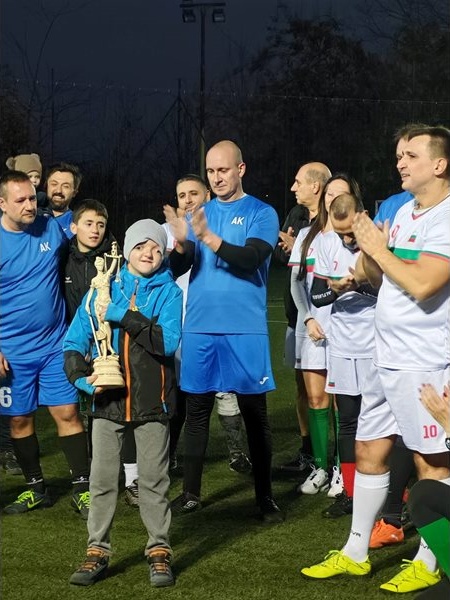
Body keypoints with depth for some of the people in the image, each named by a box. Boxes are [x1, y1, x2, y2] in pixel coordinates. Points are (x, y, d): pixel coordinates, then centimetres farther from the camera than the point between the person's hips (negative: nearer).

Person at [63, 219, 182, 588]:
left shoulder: (169, 292, 0)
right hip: (108, 400, 2)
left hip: (151, 401, -2)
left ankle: (160, 551, 14)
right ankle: (97, 552, 14)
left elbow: (169, 341, -16)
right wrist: (81, 376, -12)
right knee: (102, 480, 5)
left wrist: (124, 317, -20)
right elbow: (74, 341, 4)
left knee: (154, 480, 5)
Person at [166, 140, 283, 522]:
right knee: (197, 410, 6)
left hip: (245, 330, -3)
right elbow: (179, 269, 3)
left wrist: (210, 239, -29)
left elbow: (252, 258, -17)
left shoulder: (261, 214, 0)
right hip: (199, 328, 4)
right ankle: (191, 493, 13)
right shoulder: (199, 213, 11)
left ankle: (265, 497, 8)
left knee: (255, 413, 1)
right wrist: (181, 245, -19)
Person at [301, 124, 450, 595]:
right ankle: (355, 553, 24)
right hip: (386, 357, 9)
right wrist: (368, 250, -1)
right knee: (369, 451, 13)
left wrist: (378, 248, -13)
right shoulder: (404, 212, 13)